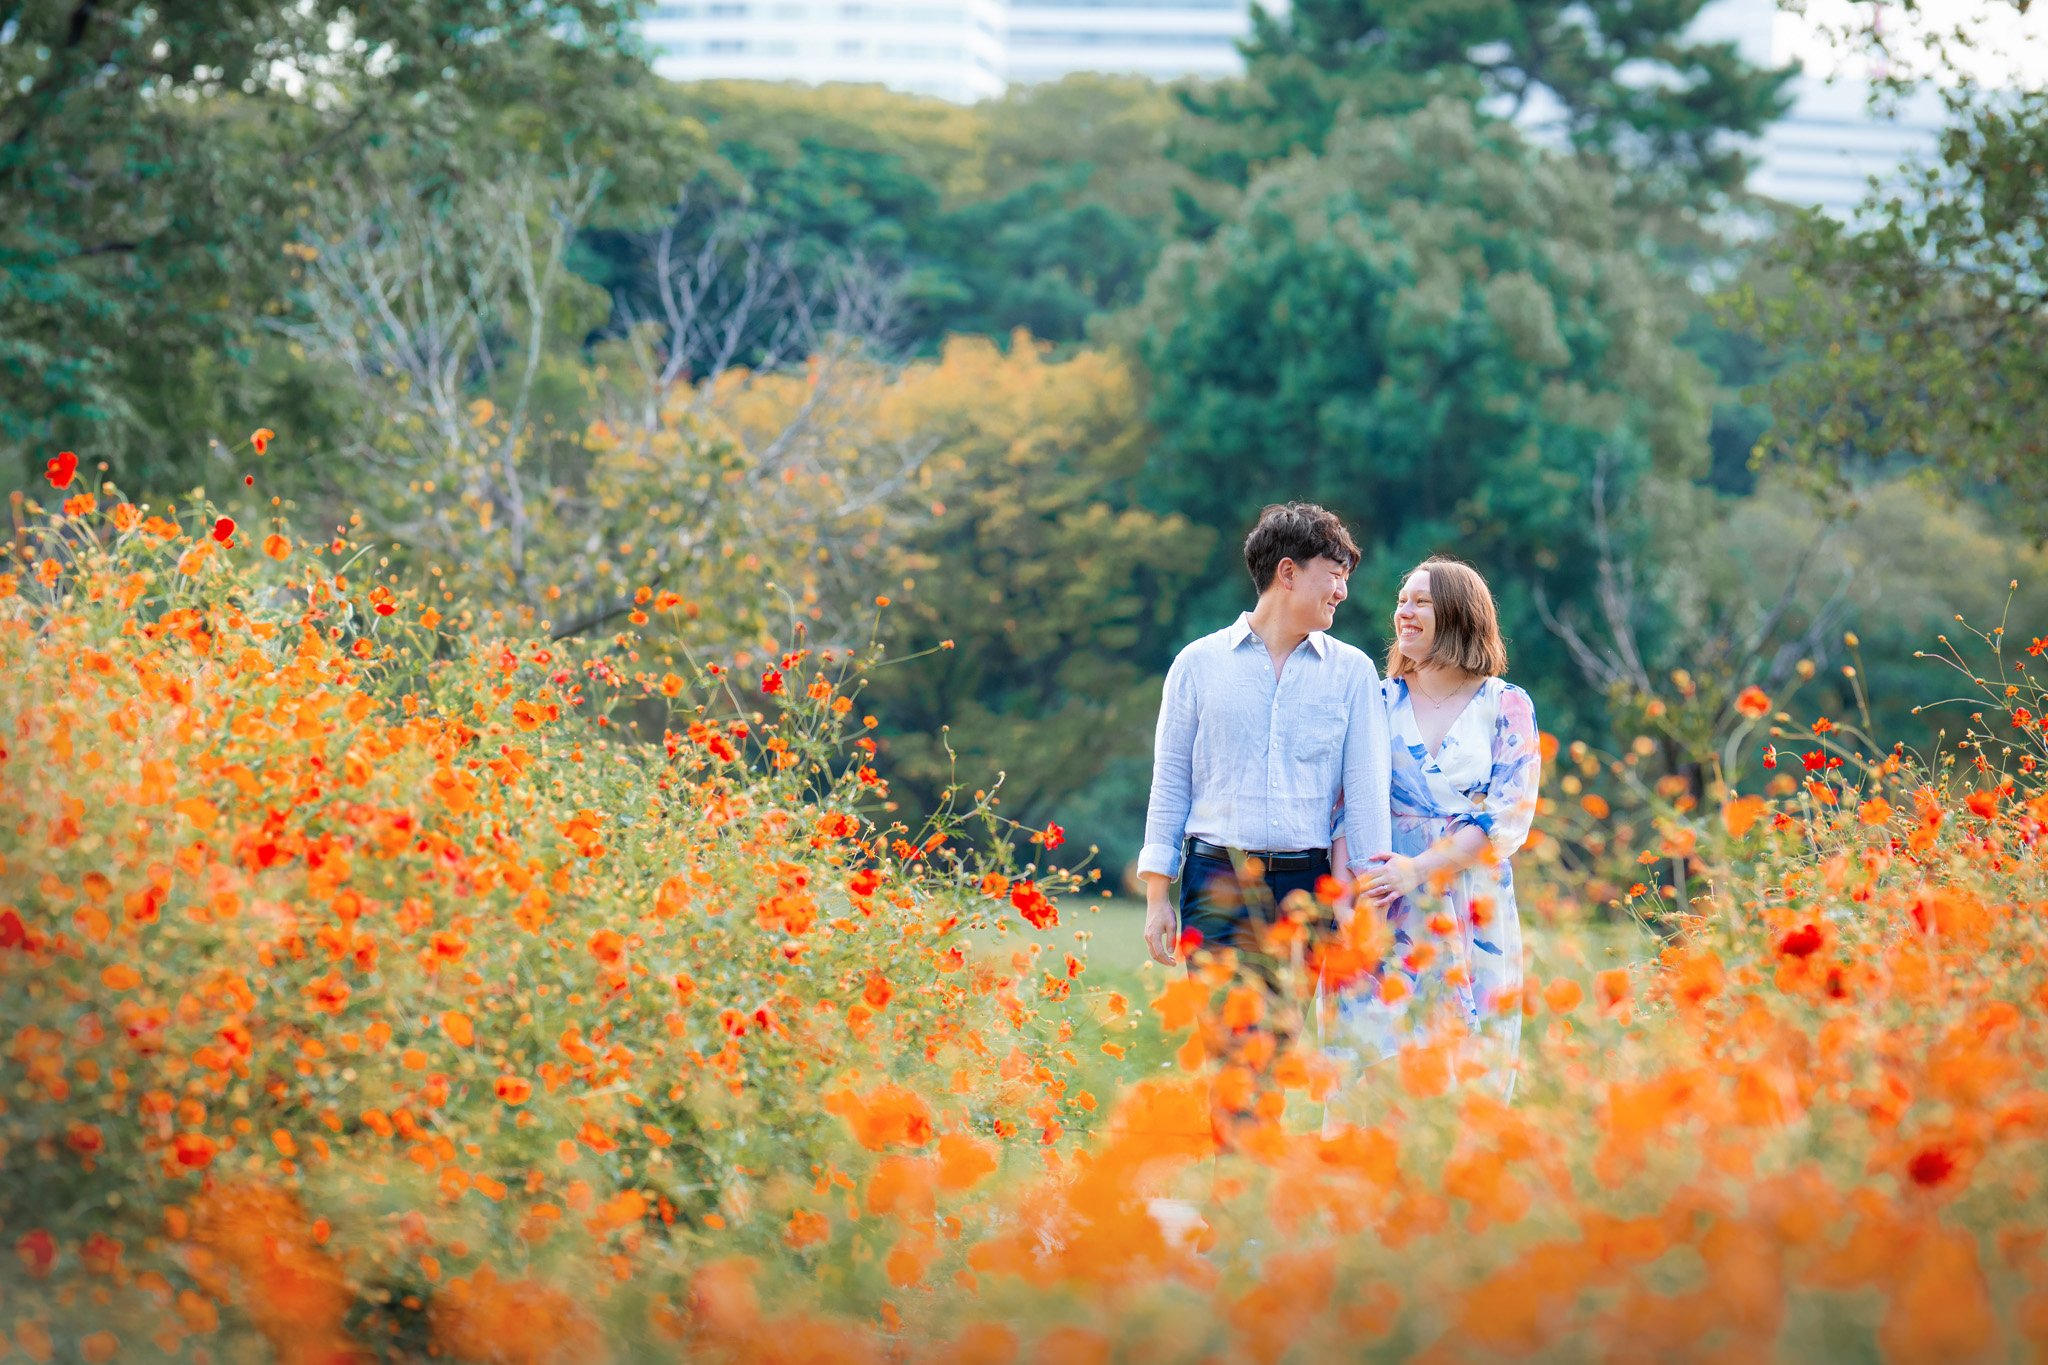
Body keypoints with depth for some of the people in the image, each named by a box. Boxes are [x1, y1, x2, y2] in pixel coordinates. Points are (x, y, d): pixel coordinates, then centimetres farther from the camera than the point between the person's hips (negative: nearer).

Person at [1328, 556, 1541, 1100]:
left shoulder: (1507, 706, 3)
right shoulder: (1380, 702, 9)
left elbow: (1510, 815, -6)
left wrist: (1419, 868, -16)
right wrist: (1347, 893, -12)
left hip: (1474, 914, -1)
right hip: (1382, 911, 1)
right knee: (1371, 1057, -4)